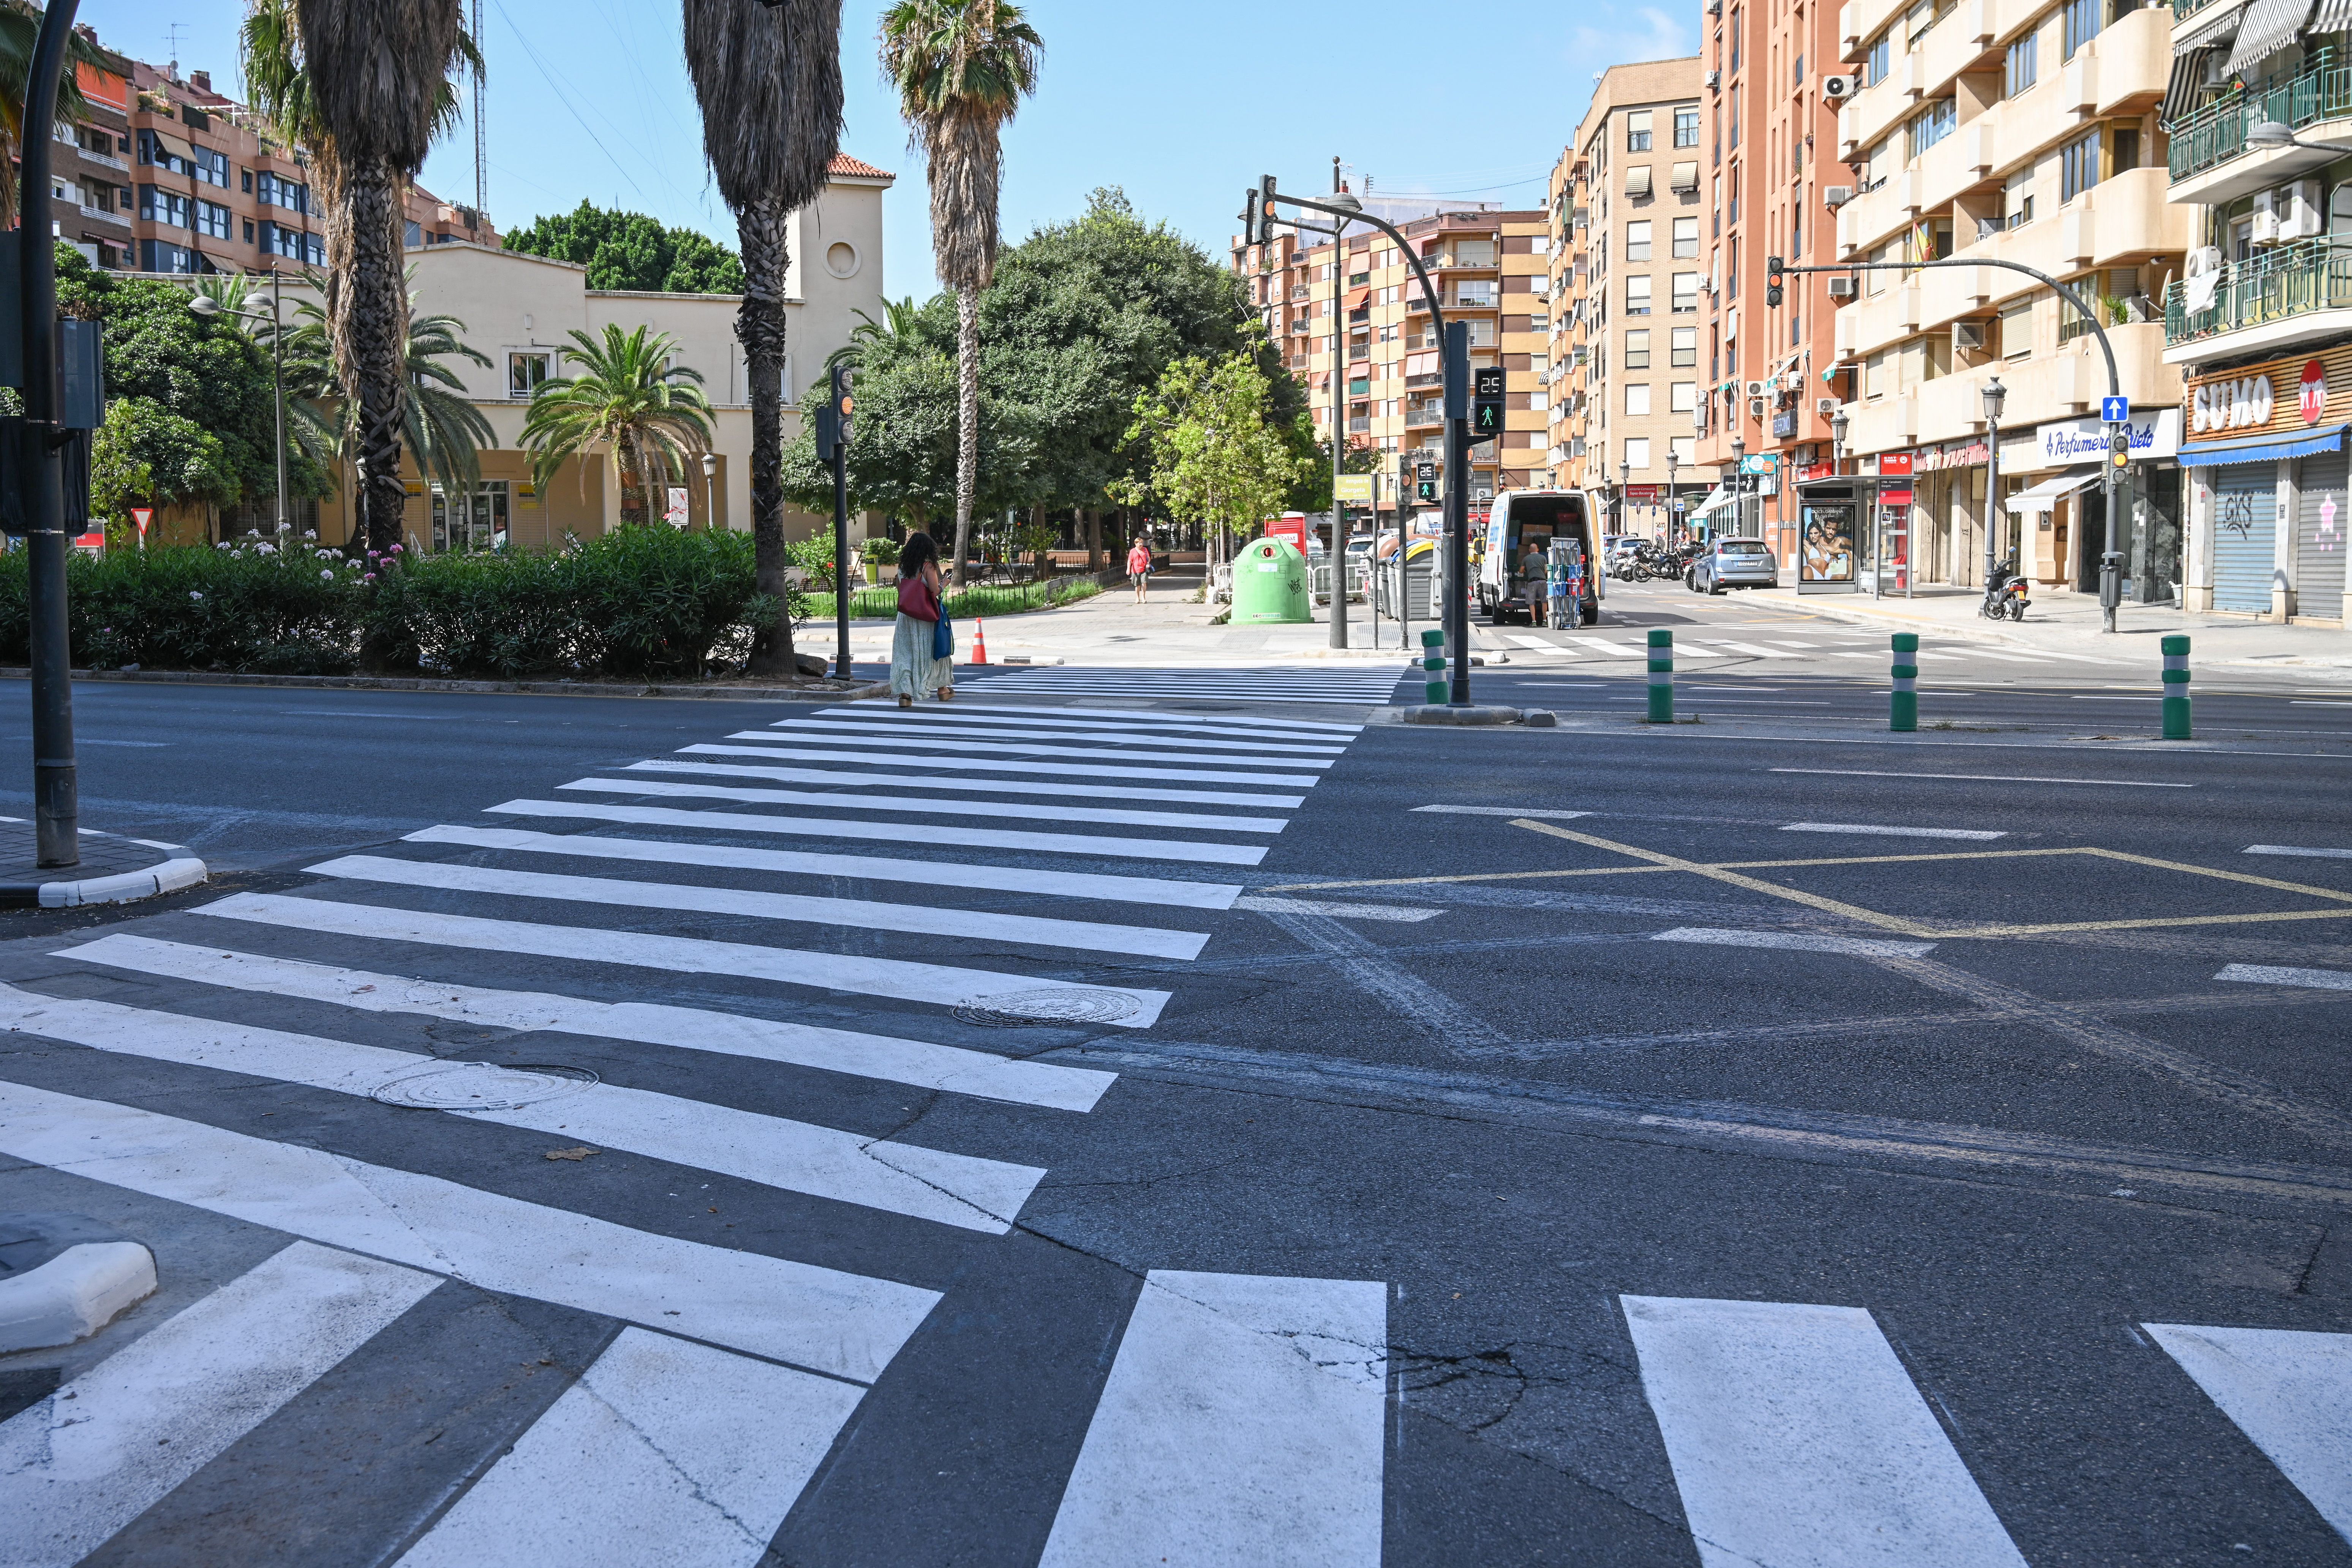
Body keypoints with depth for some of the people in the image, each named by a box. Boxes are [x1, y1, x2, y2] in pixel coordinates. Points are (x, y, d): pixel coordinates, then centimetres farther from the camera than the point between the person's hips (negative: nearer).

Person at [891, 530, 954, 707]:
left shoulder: (902, 566, 4)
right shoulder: (928, 566, -12)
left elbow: (900, 590, 10)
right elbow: (935, 591, -16)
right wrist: (943, 586, 3)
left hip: (906, 616, 4)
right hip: (926, 618, -4)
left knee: (905, 653, 4)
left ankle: (904, 692, -7)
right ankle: (942, 689, 26)